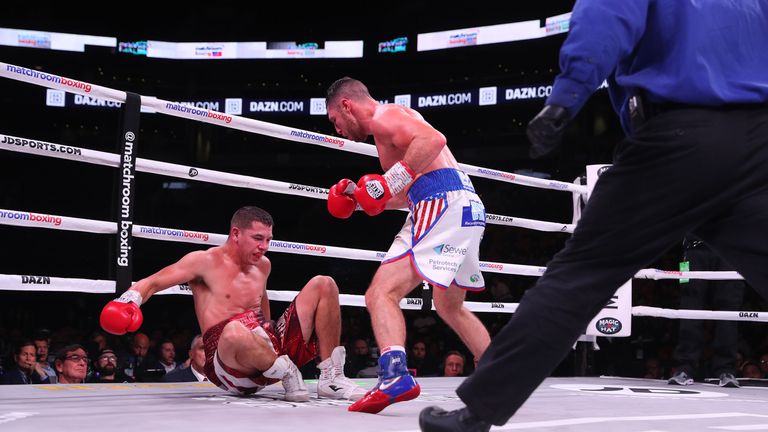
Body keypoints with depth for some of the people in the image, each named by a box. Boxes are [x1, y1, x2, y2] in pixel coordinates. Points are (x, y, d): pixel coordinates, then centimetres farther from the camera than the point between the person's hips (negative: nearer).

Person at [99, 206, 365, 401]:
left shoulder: (263, 265, 16)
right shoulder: (205, 261, -2)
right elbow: (152, 283, -4)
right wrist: (129, 301, -25)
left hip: (275, 348, 7)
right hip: (231, 363, -7)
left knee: (323, 284, -2)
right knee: (234, 331, -45)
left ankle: (331, 377, -8)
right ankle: (286, 374, -16)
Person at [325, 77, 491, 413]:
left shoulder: (382, 116, -1)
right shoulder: (395, 120, 30)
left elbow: (434, 139, -21)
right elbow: (408, 195, 31)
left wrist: (390, 180, -22)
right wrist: (360, 197, 25)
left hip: (444, 204, -10)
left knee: (381, 292, -18)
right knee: (450, 307, 26)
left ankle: (394, 374, -36)